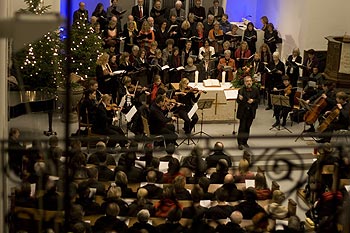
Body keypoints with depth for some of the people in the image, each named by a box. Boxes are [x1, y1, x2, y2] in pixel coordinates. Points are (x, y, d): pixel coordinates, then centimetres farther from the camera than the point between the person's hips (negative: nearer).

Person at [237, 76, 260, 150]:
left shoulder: (255, 90, 1)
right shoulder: (241, 90, -8)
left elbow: (258, 100, 5)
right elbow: (238, 101, -5)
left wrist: (253, 100, -14)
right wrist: (240, 99, -28)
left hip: (251, 112, 3)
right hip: (243, 112, -3)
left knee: (247, 127, 10)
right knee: (242, 127, -4)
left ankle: (245, 142, 22)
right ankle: (240, 143, 1)